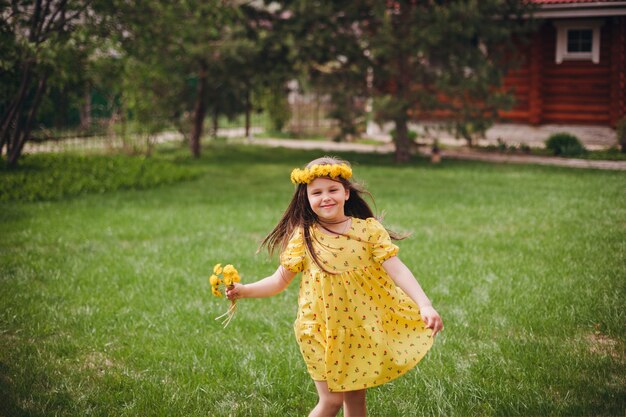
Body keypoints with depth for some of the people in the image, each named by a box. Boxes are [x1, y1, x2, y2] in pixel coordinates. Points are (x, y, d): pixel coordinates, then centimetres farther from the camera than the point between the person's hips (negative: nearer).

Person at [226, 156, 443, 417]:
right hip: (323, 331, -1)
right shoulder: (303, 236, -6)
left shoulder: (368, 229, -7)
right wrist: (244, 290, -15)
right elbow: (281, 280, -1)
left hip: (361, 329, 1)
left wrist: (424, 305, -23)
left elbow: (397, 270, -12)